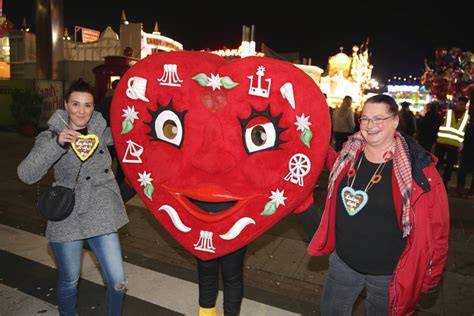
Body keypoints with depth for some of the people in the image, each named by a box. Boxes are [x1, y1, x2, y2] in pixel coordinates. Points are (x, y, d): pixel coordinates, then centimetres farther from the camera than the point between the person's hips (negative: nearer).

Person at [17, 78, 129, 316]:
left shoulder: (103, 129, 2)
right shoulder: (51, 135, -5)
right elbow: (26, 175, -16)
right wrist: (57, 143, -29)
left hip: (101, 214, 2)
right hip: (67, 218, -1)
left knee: (117, 282, 2)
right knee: (69, 282, 15)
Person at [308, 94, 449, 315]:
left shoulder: (419, 167, -20)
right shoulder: (350, 152, -7)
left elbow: (436, 226, -13)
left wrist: (430, 275, -6)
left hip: (388, 272, -4)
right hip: (343, 261, 4)